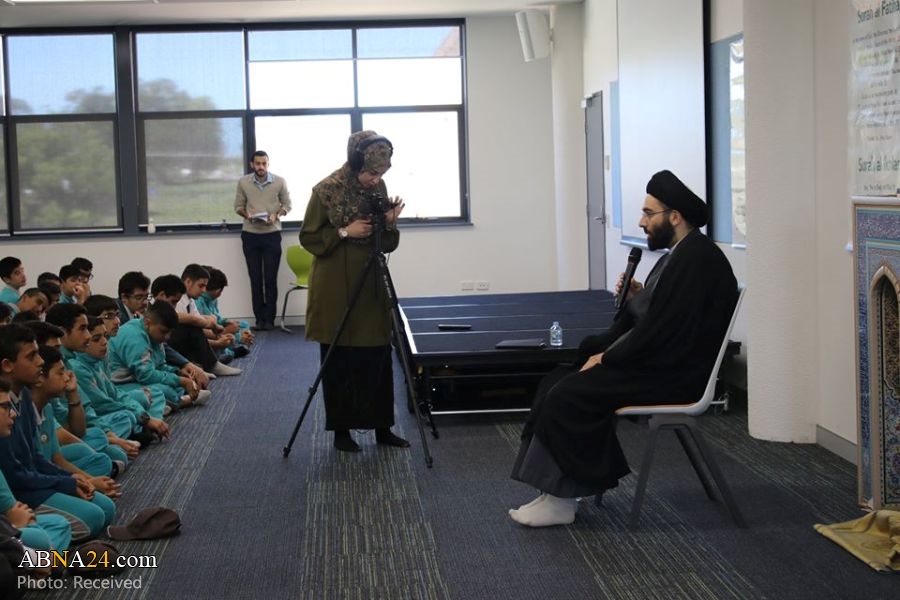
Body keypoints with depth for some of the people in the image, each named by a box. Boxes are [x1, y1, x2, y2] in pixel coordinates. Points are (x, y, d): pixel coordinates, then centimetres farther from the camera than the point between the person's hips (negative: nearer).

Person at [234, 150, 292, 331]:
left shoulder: (280, 182, -4)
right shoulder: (243, 182, -1)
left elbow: (287, 204, 4)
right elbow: (238, 205, 7)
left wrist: (276, 215, -14)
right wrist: (246, 214, -14)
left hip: (272, 234, -1)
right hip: (250, 235, 1)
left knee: (271, 278, 0)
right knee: (255, 278, 5)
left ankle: (269, 319, 6)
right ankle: (259, 318, 10)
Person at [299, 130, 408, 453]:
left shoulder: (378, 189, 3)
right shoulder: (326, 190, -12)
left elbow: (387, 244, 9)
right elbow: (308, 237, -7)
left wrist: (390, 224, -12)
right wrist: (344, 232, -18)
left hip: (371, 286, 5)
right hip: (336, 288, -5)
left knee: (378, 359, 6)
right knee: (339, 362, 2)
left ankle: (382, 426, 15)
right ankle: (341, 430, 12)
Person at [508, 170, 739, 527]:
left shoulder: (696, 259, -17)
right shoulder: (679, 255, 16)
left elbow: (663, 330, -22)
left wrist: (608, 358, -13)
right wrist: (636, 298, 2)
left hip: (676, 375, -10)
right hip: (657, 363, 10)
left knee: (567, 396, -18)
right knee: (555, 386, 1)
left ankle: (561, 500, -6)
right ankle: (556, 492, -1)